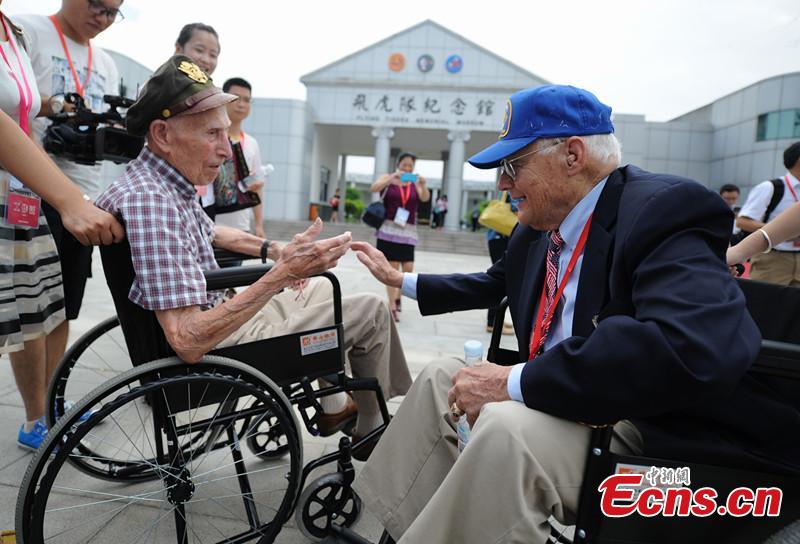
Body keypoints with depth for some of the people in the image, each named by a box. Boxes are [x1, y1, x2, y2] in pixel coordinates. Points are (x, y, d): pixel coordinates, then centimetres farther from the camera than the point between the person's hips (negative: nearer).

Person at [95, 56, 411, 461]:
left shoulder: (165, 183, 2)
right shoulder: (151, 203, -30)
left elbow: (208, 232, 23)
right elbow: (188, 342, -36)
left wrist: (272, 250, 13)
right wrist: (283, 273, -36)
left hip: (216, 311, 10)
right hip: (214, 348, -10)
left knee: (322, 288, 28)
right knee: (372, 312, -3)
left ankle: (332, 407, 33)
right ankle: (371, 431, 18)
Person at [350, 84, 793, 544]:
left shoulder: (663, 209, -20)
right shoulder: (538, 230, 4)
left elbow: (696, 351, -37)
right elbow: (492, 286, 24)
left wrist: (516, 382, -32)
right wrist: (400, 280, 26)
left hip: (658, 433, -9)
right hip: (576, 404, 9)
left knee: (507, 426, -33)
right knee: (443, 375, 10)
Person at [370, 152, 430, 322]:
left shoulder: (415, 183, 7)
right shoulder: (388, 178, 3)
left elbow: (425, 198, -10)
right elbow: (373, 188, -15)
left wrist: (423, 185, -31)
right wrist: (393, 178, -30)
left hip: (407, 232, 2)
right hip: (388, 229, -2)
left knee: (408, 269, -3)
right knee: (392, 268, -5)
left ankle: (397, 297, 24)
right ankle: (392, 306, 4)